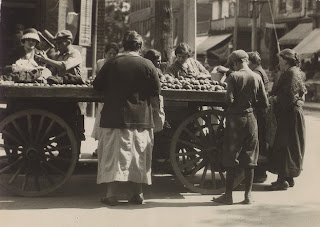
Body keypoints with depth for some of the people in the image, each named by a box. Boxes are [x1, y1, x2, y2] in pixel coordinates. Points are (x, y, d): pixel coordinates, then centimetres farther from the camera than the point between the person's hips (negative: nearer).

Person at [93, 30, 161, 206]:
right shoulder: (147, 65, -4)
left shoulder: (112, 63, -3)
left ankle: (111, 194, 2)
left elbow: (97, 85, 4)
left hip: (114, 117, 0)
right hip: (141, 118, 1)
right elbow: (156, 91, -1)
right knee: (138, 156, 9)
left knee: (113, 155, 4)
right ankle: (136, 194, 13)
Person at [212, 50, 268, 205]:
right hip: (250, 119, 4)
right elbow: (264, 103, 2)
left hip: (235, 119, -3)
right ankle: (248, 195, 13)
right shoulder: (257, 78, 2)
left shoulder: (233, 76, -9)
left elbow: (229, 100, -18)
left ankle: (228, 195, 7)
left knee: (231, 159, 4)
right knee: (249, 160, 10)